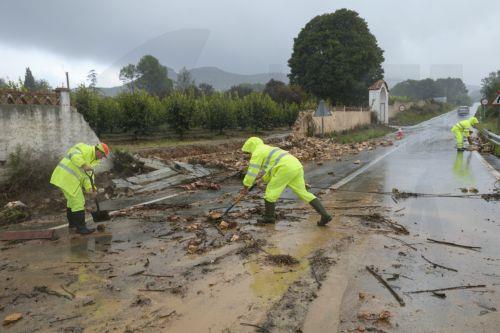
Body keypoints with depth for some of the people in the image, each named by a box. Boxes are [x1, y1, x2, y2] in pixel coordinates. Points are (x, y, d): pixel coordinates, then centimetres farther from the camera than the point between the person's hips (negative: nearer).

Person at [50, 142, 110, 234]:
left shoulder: (92, 160, 18)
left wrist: (90, 189, -4)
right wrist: (84, 165, -39)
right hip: (67, 178, -11)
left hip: (63, 178, 11)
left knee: (73, 200, 25)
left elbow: (88, 176, 10)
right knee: (78, 202, -6)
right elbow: (74, 155, -29)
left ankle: (72, 222, 40)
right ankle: (81, 227, 1)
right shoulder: (85, 148, -8)